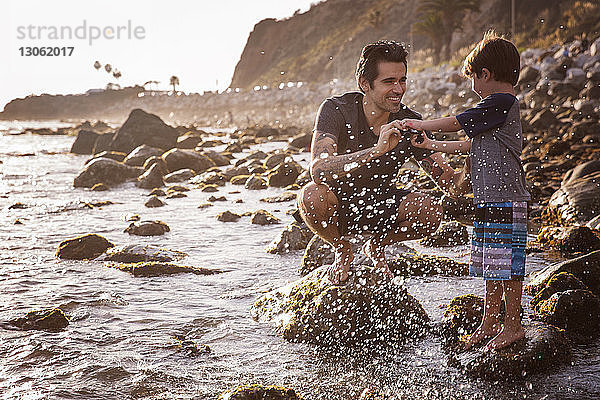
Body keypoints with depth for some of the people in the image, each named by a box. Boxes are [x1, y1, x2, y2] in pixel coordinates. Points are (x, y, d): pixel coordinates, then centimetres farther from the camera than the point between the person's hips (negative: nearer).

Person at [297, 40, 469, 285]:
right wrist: (377, 150, -50)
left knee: (431, 211, -25)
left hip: (379, 205, 3)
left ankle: (376, 246, 8)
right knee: (312, 196, -36)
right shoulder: (336, 110, -22)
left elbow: (449, 180, -11)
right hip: (338, 205, -2)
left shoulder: (409, 123, -12)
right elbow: (318, 169, -39)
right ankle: (342, 251, -2)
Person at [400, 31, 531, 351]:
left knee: (506, 264, -4)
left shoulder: (500, 103, -12)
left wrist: (418, 124, 5)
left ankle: (513, 325, 3)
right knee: (491, 265, 14)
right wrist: (430, 145, 24)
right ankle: (490, 323, 22)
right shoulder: (502, 106, 18)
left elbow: (455, 123, -8)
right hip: (489, 200, 10)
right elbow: (470, 145, 25)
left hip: (505, 201, -10)